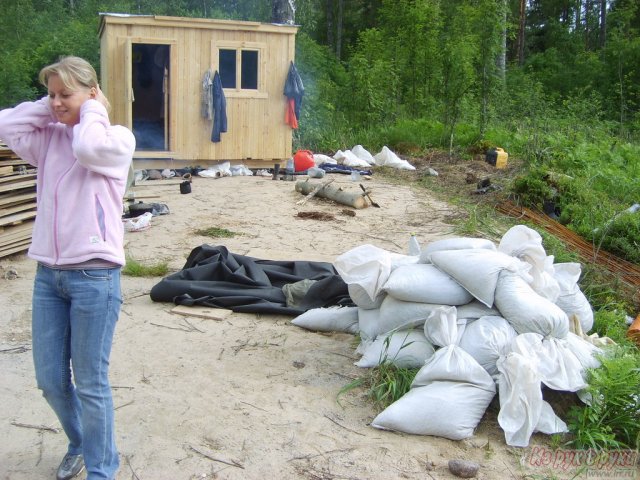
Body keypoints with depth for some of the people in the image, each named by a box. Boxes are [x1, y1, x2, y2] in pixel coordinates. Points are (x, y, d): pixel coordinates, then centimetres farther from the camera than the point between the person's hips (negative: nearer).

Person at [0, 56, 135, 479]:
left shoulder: (117, 138, -4)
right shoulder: (49, 138, 12)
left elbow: (88, 147, -24)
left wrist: (92, 110, -6)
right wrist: (49, 108, 5)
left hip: (94, 275, -6)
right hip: (48, 273, 6)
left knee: (90, 384, 4)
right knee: (50, 381, 15)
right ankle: (80, 444, 42)